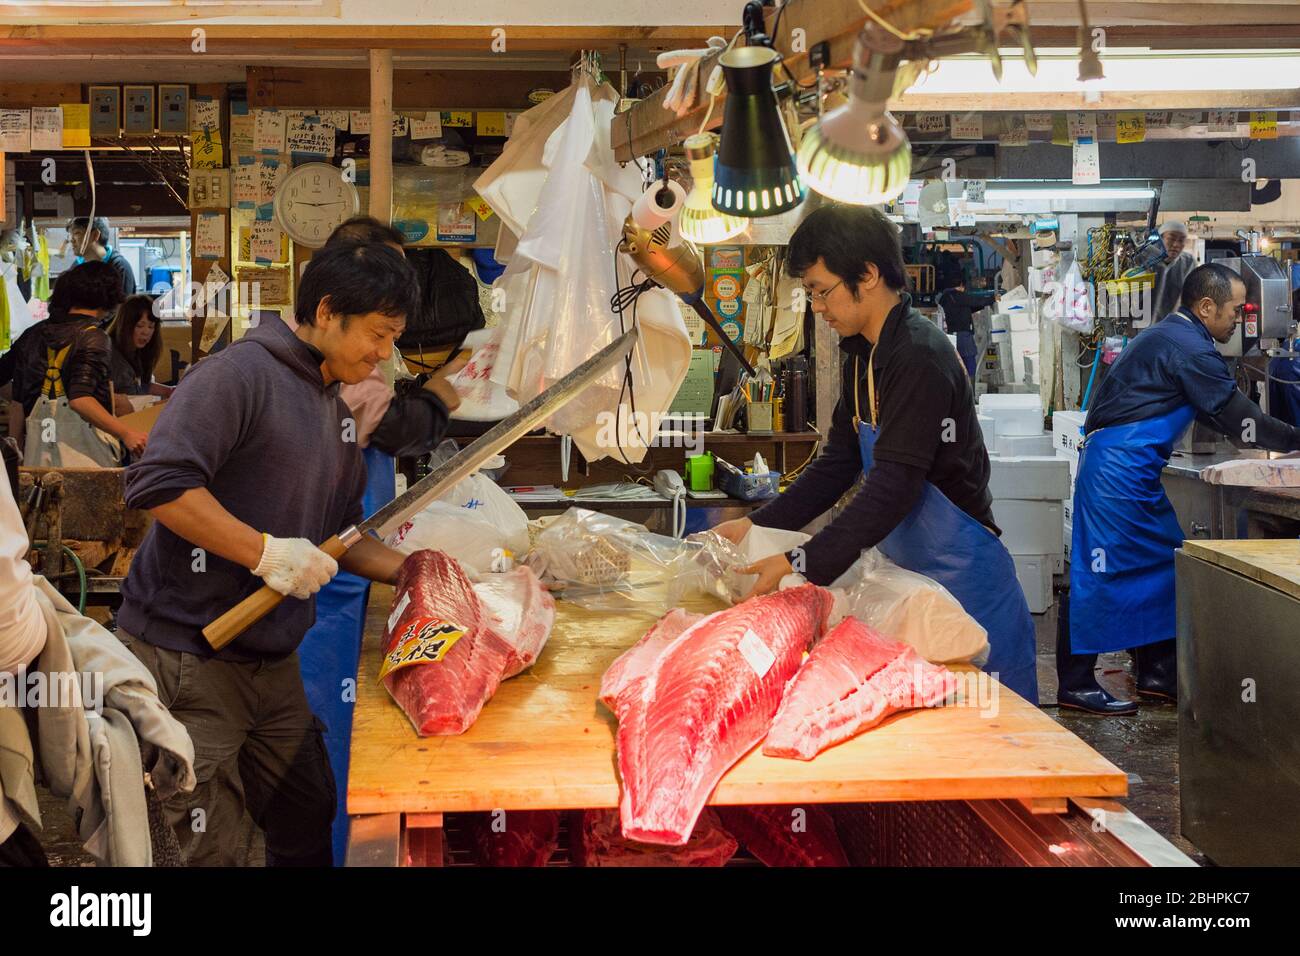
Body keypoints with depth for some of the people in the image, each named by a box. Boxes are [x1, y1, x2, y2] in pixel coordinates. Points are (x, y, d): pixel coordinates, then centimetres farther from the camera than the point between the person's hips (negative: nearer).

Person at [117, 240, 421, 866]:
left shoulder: (338, 415, 15)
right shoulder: (242, 373, -14)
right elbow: (157, 484, -24)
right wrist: (267, 552, -23)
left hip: (274, 665, 9)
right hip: (188, 659, -9)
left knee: (309, 825, 16)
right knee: (202, 850, -2)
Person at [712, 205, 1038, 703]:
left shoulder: (920, 358, -22)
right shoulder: (864, 355, 9)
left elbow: (893, 487, -27)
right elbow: (838, 464, 12)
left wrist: (802, 565, -28)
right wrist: (756, 526, 3)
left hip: (963, 580, -9)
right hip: (908, 573, 9)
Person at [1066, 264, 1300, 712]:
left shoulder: (1171, 336, 20)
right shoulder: (1189, 347, -13)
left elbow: (1218, 414, 25)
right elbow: (1236, 417, -11)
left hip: (1134, 470, 11)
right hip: (1119, 468, -11)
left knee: (1164, 560, 12)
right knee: (1103, 570, -8)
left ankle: (1158, 672, 18)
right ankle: (1075, 683, -4)